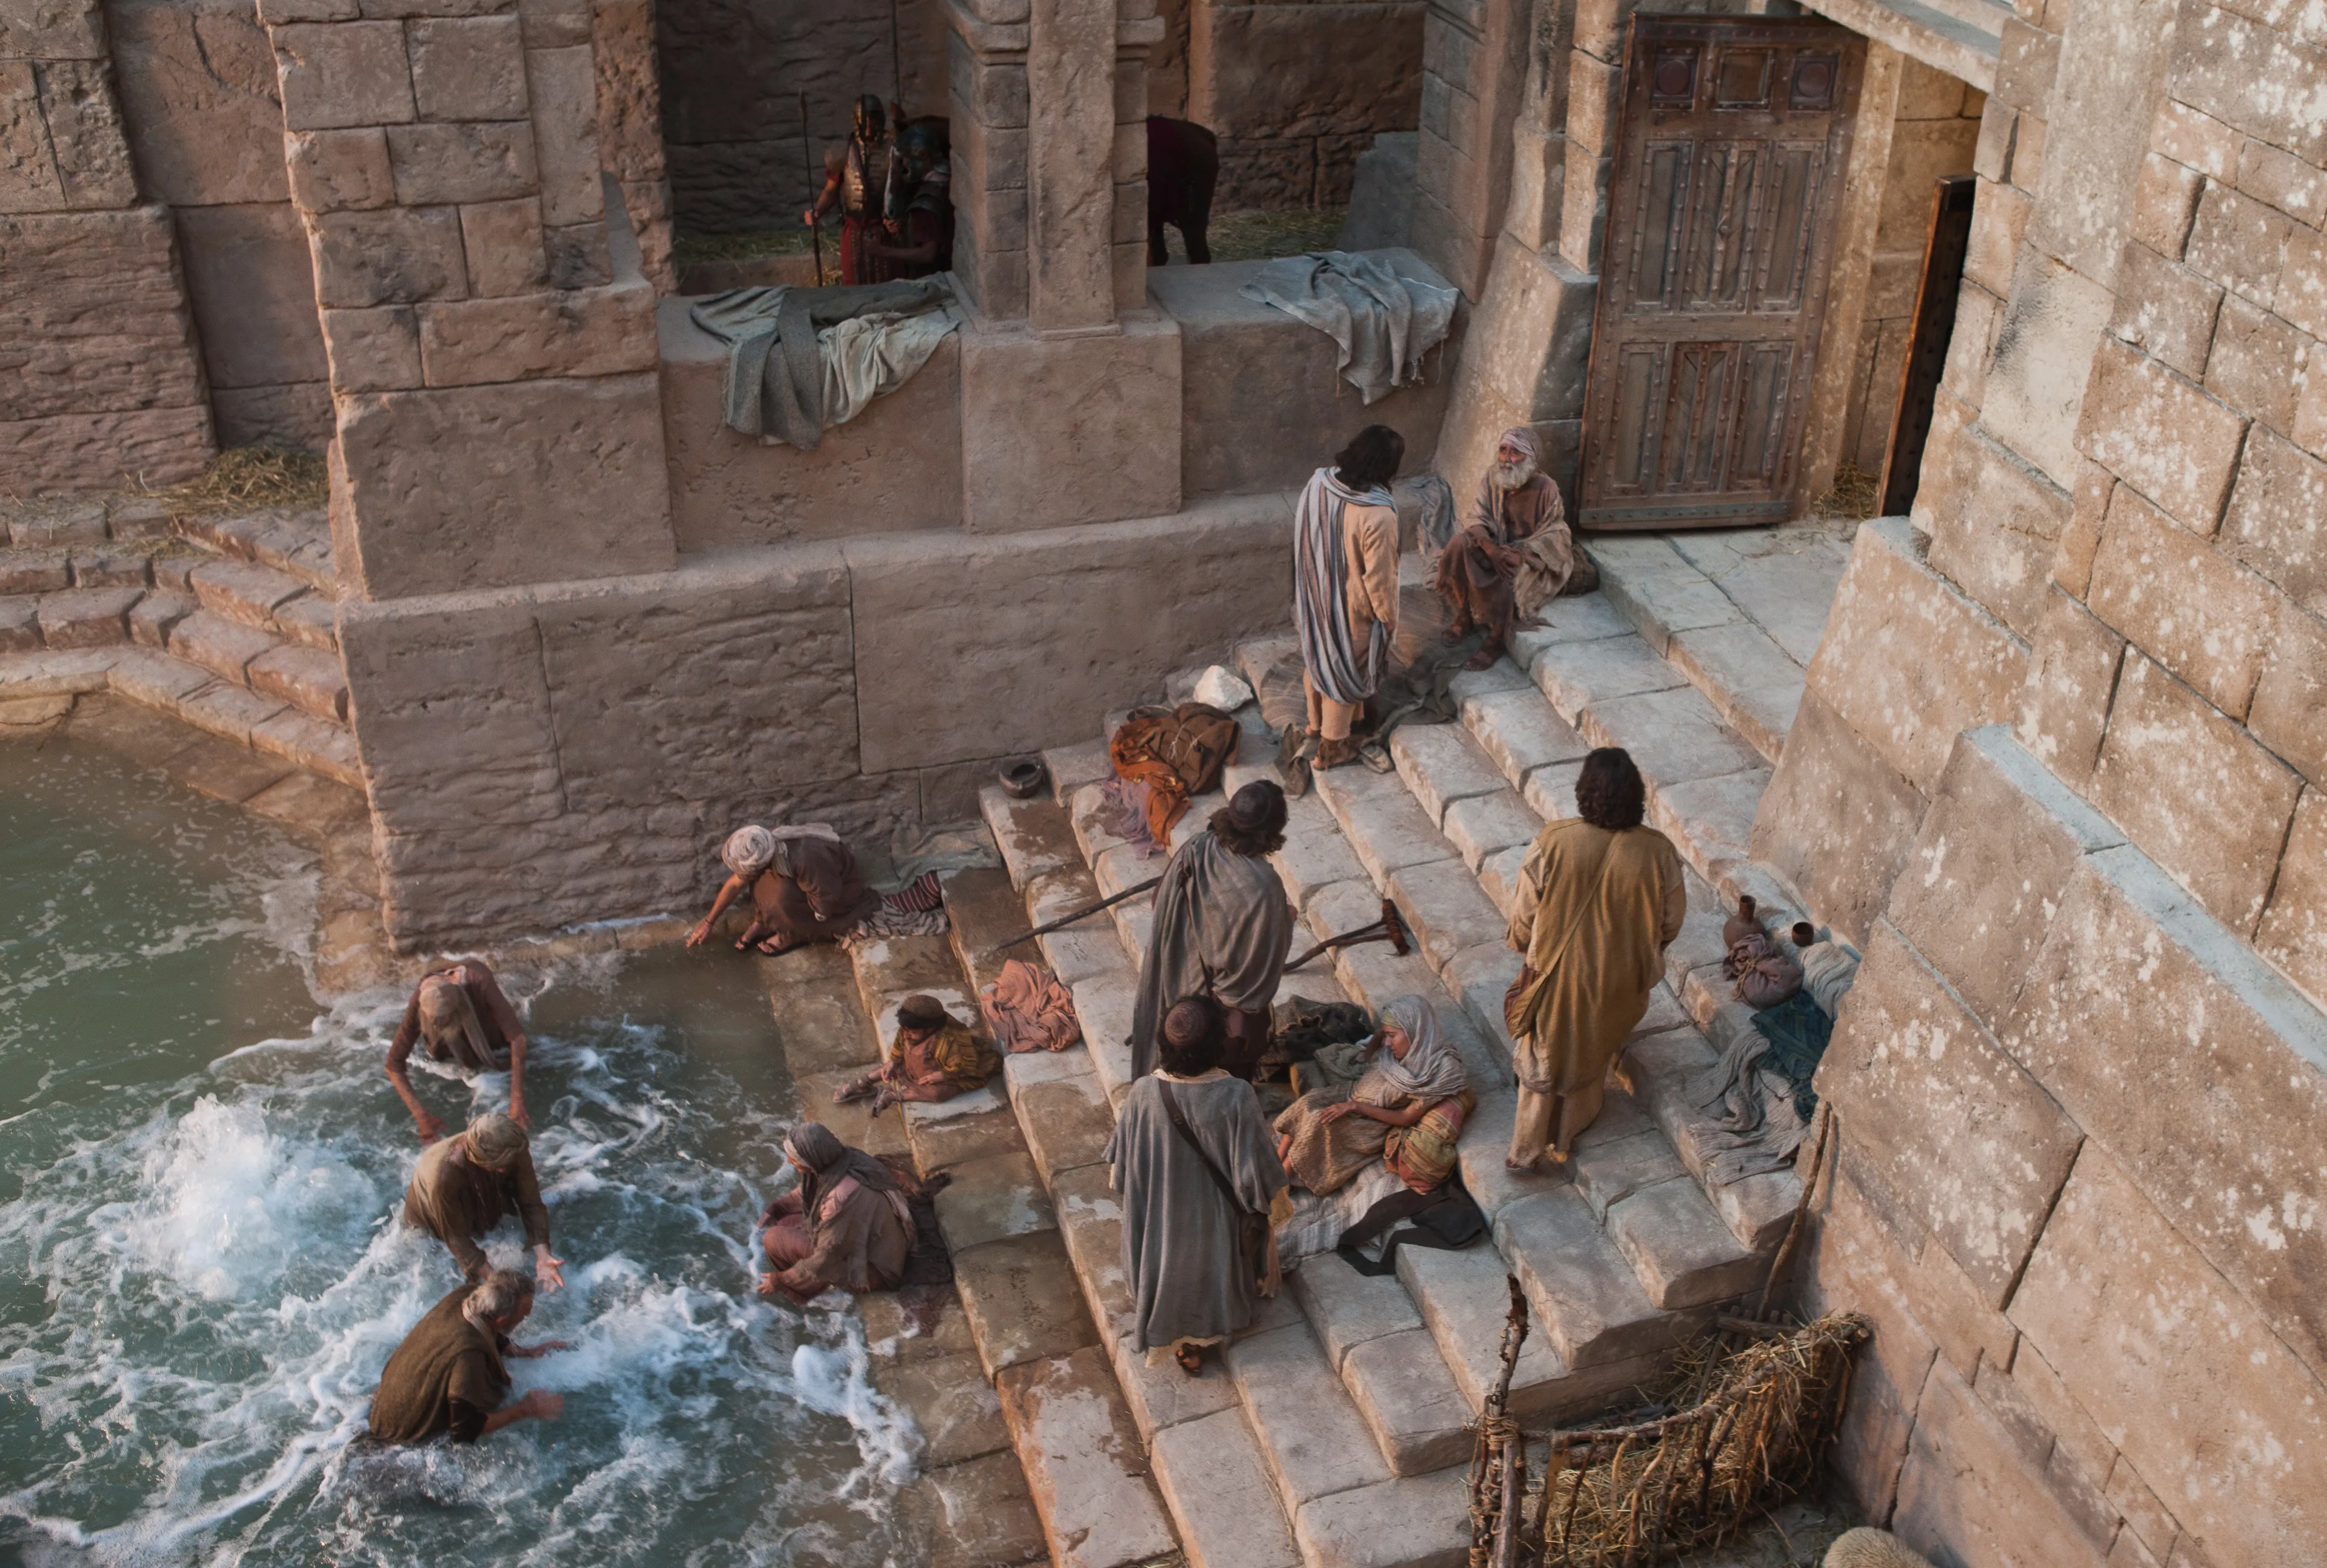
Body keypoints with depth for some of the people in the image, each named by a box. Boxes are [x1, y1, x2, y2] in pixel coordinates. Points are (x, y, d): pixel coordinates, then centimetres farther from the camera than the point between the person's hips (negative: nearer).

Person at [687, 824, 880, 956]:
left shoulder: (805, 861, -42)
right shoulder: (764, 844, -19)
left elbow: (825, 905, -29)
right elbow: (734, 884, -3)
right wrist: (708, 923, 4)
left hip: (842, 889, -7)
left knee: (783, 897, -30)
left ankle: (792, 935, -5)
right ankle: (762, 923, 2)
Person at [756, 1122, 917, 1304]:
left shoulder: (841, 1198, -35)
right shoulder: (839, 1158, -11)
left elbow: (826, 1259, -23)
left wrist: (780, 1280, -9)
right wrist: (773, 1212, 11)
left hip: (871, 1270, -9)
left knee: (775, 1240, -11)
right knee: (787, 1225, 9)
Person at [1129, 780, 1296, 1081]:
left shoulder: (1195, 849, -20)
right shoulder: (1263, 885, -37)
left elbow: (1163, 900, -3)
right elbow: (1266, 953, -24)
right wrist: (1286, 917, -4)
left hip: (1183, 977, 6)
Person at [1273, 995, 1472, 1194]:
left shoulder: (1440, 1071, -23)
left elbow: (1407, 1118, -20)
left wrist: (1355, 1106, -22)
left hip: (1375, 1123, -6)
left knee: (1319, 1123, -26)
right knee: (1307, 1105, -20)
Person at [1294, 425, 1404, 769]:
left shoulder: (1318, 483, -15)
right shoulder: (1378, 515, -34)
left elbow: (1304, 539, 1)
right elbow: (1379, 576, -23)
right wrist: (1389, 617, -6)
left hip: (1313, 595, 6)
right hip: (1350, 608, -6)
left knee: (1317, 656, 28)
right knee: (1344, 670, 16)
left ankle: (1316, 723, 50)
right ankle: (1332, 746, 34)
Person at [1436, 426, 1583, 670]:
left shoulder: (1545, 488, -18)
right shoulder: (1491, 478, -6)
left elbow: (1553, 536, -16)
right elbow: (1478, 520, -8)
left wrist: (1520, 555, -31)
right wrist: (1492, 550, -28)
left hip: (1533, 555, -4)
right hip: (1497, 543, 4)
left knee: (1512, 573, -37)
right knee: (1458, 545, -23)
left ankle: (1496, 639, -20)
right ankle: (1464, 615, -9)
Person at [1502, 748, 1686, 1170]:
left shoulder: (1552, 842, -26)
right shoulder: (1658, 852, -23)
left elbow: (1525, 914, -13)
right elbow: (1672, 920, -7)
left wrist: (1523, 946, 9)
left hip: (1558, 974, -1)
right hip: (1619, 981, 1)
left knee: (1544, 1055, 23)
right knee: (1590, 1053, 28)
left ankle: (1526, 1149, 37)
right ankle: (1565, 1138, 49)